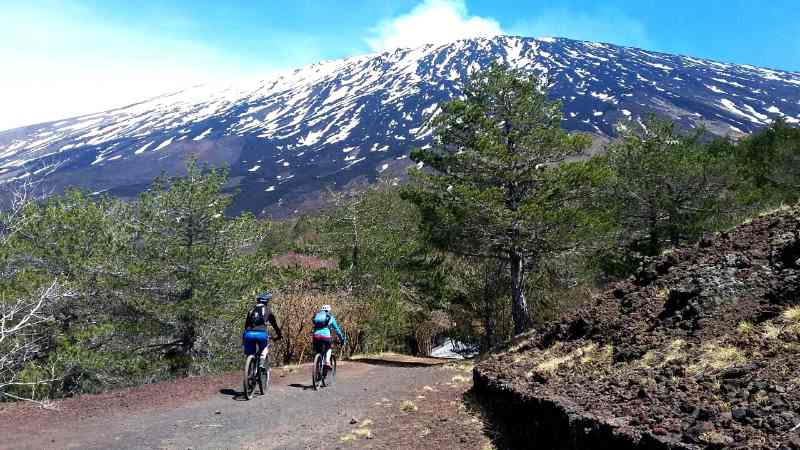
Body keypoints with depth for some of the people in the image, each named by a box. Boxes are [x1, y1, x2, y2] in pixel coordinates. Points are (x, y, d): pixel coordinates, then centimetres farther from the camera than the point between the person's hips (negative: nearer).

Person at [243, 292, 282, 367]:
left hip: (249, 334, 2)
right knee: (264, 350, 23)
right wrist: (279, 335, 32)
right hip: (261, 334, -2)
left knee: (250, 356, 16)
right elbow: (274, 324, 19)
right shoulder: (268, 310, 16)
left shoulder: (252, 310, 24)